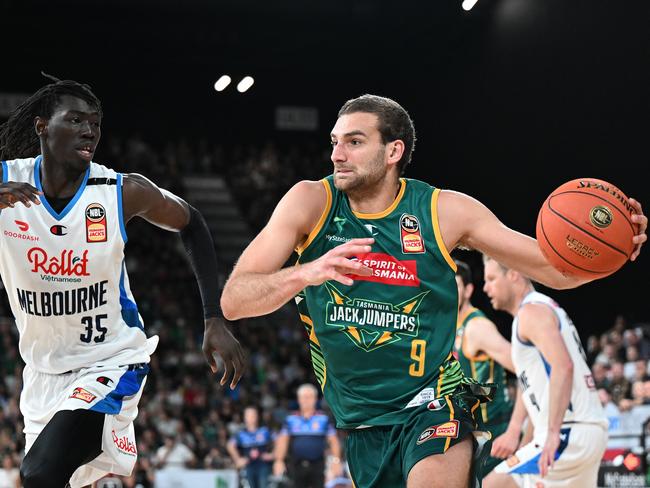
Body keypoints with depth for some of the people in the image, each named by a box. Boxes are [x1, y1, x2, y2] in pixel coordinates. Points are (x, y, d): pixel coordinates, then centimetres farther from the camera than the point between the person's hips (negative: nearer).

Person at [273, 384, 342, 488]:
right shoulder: (291, 419, 8)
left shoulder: (324, 419, 4)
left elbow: (333, 441, 3)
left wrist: (336, 461, -7)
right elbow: (282, 441, 5)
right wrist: (279, 461, -6)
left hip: (317, 467, -1)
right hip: (296, 466, 1)